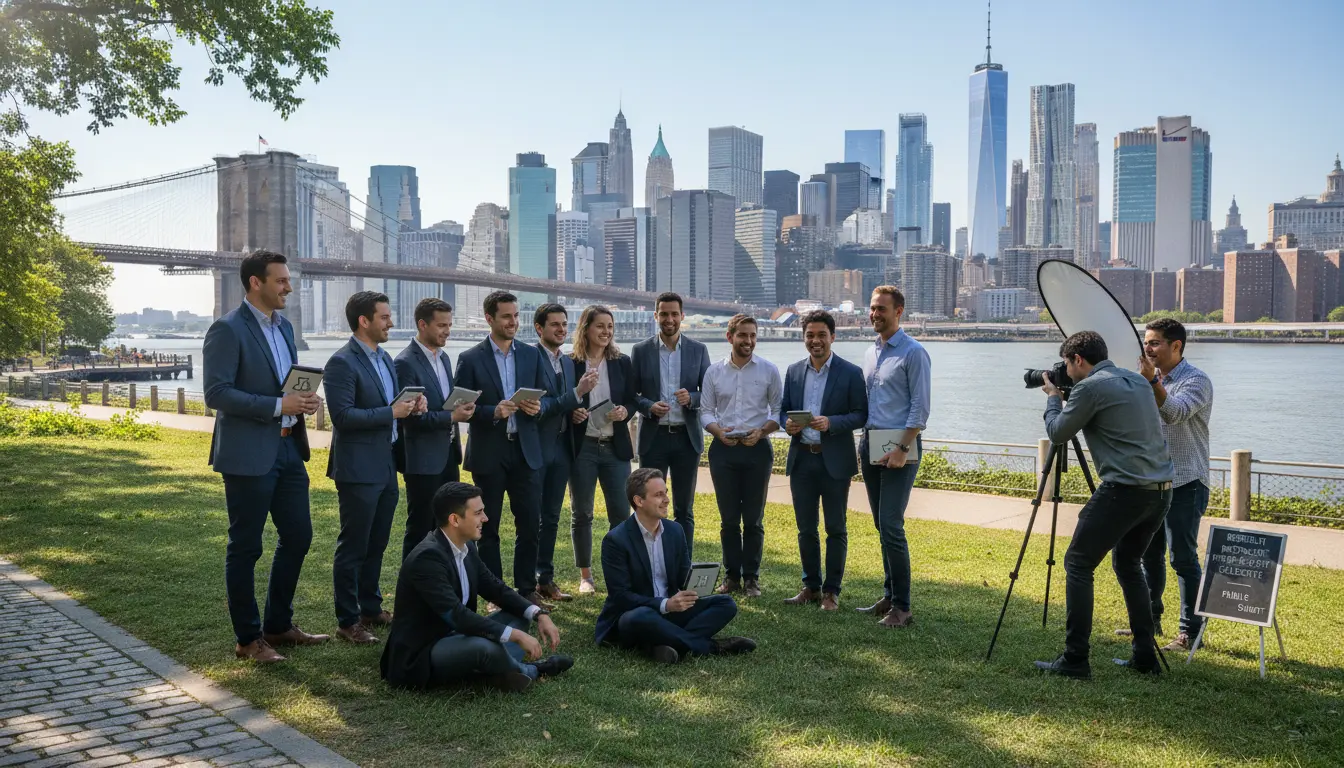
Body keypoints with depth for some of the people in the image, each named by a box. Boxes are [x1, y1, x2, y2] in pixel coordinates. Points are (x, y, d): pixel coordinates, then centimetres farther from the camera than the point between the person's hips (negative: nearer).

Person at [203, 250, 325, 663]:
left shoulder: (284, 326, 13)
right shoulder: (227, 330, -12)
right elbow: (216, 393, -19)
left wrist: (303, 401, 0)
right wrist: (278, 405, -23)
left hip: (288, 448, 8)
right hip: (248, 454, -8)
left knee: (298, 536, 13)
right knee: (245, 547, 4)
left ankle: (278, 625, 29)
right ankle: (248, 638, 17)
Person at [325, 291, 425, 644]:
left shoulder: (386, 359, 13)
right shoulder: (342, 363, -15)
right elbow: (343, 416, -22)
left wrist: (411, 405, 0)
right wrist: (391, 412, -20)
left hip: (386, 467, 9)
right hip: (359, 469, -9)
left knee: (376, 545, 18)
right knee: (353, 547, 1)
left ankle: (371, 608, 31)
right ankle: (347, 621, 11)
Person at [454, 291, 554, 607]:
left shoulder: (532, 355, 8)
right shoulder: (470, 359, -3)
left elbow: (546, 397, 11)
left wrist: (538, 406, -12)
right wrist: (493, 412, -21)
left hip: (525, 451, 3)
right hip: (488, 454, -3)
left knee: (531, 524, 4)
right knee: (489, 528, 7)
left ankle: (526, 589, 18)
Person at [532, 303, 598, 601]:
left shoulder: (568, 362, 12)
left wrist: (577, 410, -1)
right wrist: (578, 393, -23)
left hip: (561, 446, 7)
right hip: (535, 446, -7)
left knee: (551, 518, 13)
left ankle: (546, 579, 22)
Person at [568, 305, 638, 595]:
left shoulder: (622, 362, 6)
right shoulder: (570, 364, -2)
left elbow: (632, 401, 10)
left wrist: (624, 412, -11)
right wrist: (571, 413, -17)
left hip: (615, 447, 2)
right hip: (582, 447, -2)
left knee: (621, 512, 0)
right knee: (581, 513, 7)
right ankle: (585, 576, 18)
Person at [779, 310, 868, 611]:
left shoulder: (850, 373, -4)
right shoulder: (794, 371, 8)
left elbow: (861, 414, -6)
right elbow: (784, 408, 13)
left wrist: (831, 423, -22)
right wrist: (787, 423, -9)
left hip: (834, 461, -4)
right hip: (801, 459, 4)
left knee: (836, 529, 5)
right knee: (805, 528, 11)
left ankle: (831, 591, 16)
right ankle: (811, 586, 24)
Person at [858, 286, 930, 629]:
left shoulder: (913, 353, -9)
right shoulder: (870, 353, 14)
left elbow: (920, 408, -13)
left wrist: (902, 449, -18)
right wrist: (864, 441, 12)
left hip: (899, 447, -8)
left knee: (891, 526, -11)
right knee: (882, 526, 12)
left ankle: (901, 607, -3)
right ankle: (889, 596, 20)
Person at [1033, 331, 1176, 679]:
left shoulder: (1090, 387, -8)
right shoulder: (1138, 381, 17)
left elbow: (1057, 433, 0)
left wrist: (1052, 397, 17)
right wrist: (1062, 397, 27)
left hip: (1124, 490, -8)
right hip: (1161, 490, 9)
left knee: (1078, 564, 0)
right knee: (1128, 564, 21)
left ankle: (1074, 660, -3)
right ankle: (1145, 657, 21)